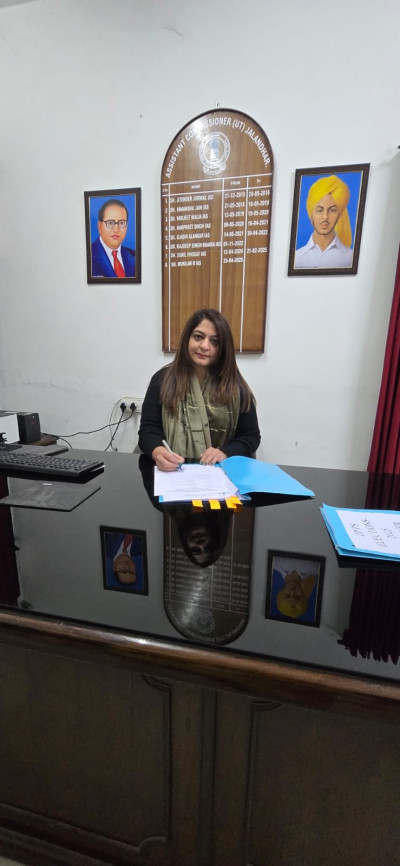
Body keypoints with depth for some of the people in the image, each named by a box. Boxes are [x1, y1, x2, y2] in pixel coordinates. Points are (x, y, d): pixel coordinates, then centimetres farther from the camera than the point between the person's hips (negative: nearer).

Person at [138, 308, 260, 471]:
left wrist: (225, 453, -13)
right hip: (172, 472, -1)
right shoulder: (162, 380, 4)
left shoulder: (235, 386, 5)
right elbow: (148, 430, -2)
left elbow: (251, 436, 8)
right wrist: (158, 452, -25)